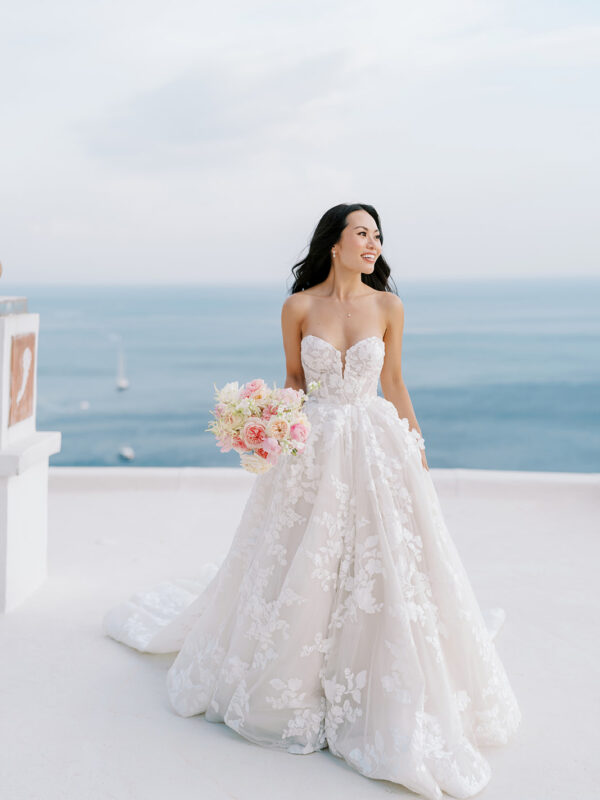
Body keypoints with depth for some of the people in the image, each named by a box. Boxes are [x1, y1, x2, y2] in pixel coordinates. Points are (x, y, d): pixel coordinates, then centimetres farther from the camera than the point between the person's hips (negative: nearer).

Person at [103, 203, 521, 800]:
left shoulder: (388, 307, 1)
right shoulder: (299, 307, -3)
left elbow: (393, 382, 9)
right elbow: (293, 378, 7)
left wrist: (417, 445, 8)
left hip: (377, 444, 1)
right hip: (313, 445, -1)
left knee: (383, 569, 2)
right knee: (302, 567, 6)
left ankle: (392, 700, 21)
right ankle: (293, 681, 29)